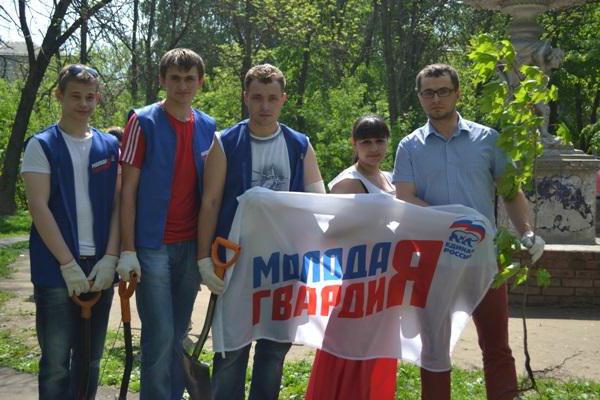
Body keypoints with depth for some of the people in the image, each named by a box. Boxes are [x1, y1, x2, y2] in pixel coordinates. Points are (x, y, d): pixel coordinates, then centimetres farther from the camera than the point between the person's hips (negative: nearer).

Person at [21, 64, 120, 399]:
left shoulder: (110, 146, 9)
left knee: (90, 359, 12)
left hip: (100, 267, 3)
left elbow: (118, 204, 6)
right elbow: (39, 207, -8)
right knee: (56, 362, 1)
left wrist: (110, 258, -5)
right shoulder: (42, 146, -1)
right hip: (56, 269, -3)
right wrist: (69, 265, -13)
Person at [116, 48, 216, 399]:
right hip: (153, 245, -4)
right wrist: (128, 250, -11)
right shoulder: (144, 122, -4)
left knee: (179, 335, 11)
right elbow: (128, 190, -6)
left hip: (191, 246, 4)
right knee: (160, 336, -4)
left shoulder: (208, 127, 9)